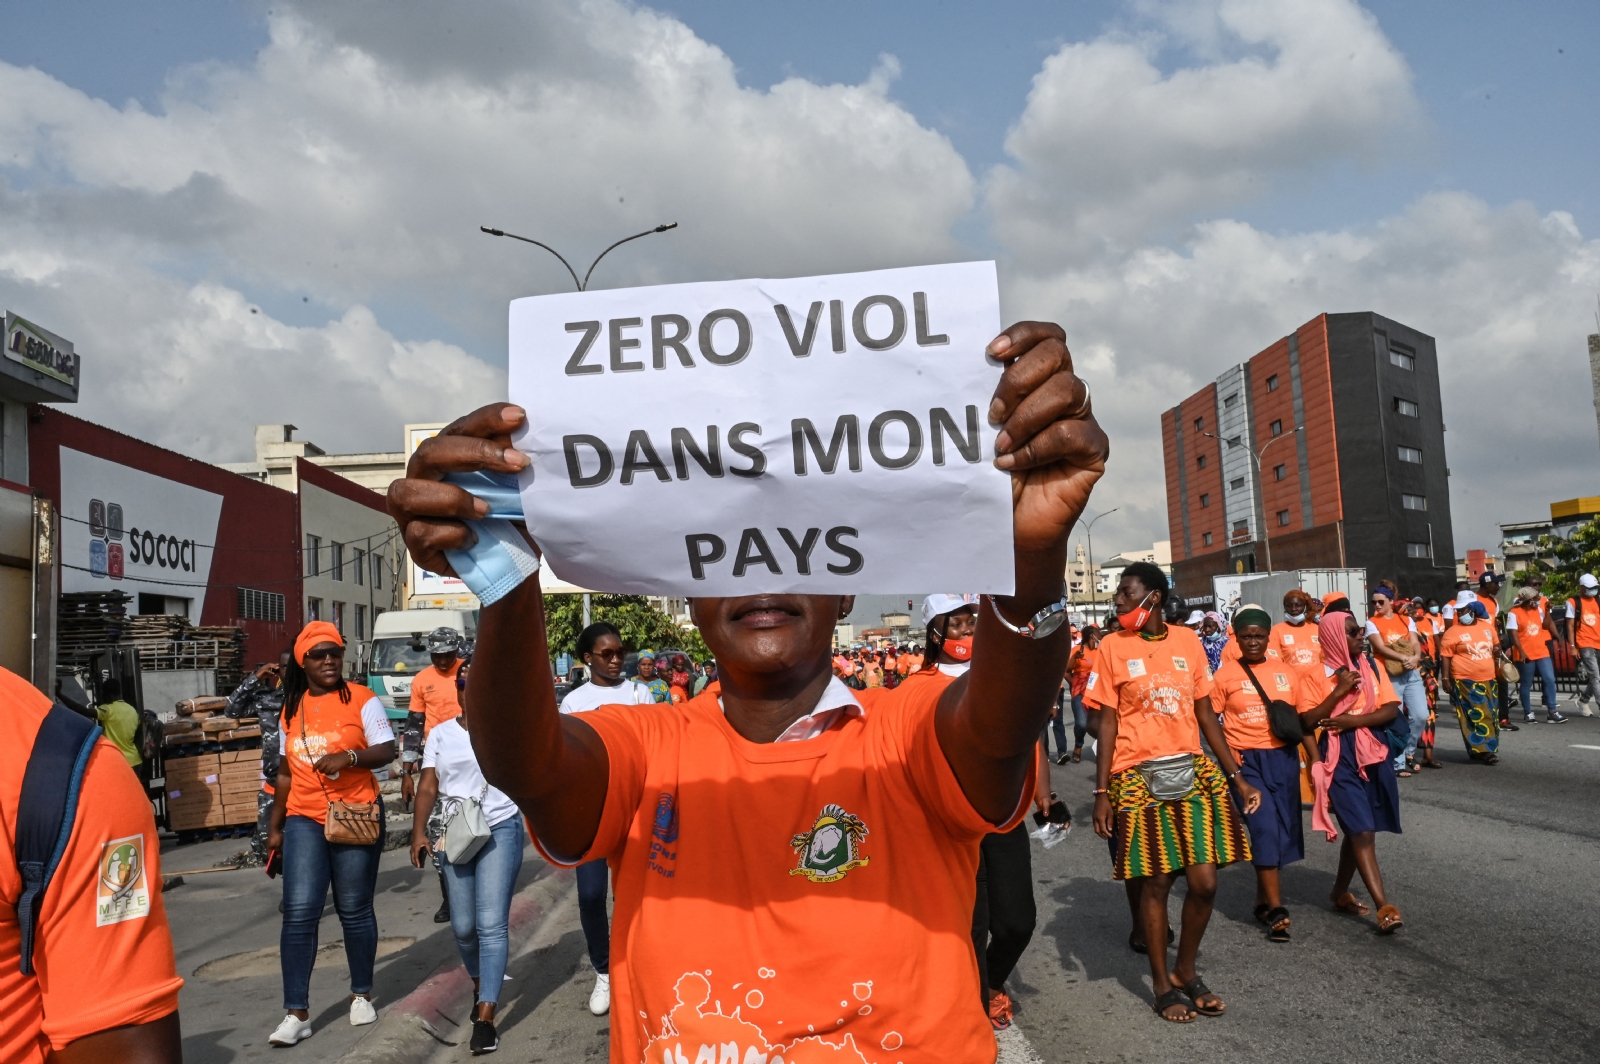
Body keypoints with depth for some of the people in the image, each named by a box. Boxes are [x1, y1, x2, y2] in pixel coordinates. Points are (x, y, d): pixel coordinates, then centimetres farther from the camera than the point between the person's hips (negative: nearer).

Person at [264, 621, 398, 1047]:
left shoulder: (361, 699, -3)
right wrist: (275, 826, 17)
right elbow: (286, 772, 16)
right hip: (304, 820, 3)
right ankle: (296, 1012, 1)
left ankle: (362, 994, 26)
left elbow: (387, 751, -9)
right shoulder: (292, 708, 9)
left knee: (354, 911, 7)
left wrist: (349, 756, -27)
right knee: (299, 912, -6)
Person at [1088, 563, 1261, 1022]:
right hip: (1138, 777, -3)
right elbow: (1107, 723, -1)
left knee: (1205, 882, 0)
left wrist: (1237, 776, 8)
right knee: (1154, 882, 3)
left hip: (1193, 771, 3)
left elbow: (1206, 714, 11)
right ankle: (1162, 983, 21)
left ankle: (1186, 970, 23)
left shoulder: (1188, 641, 6)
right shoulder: (1113, 647, -2)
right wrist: (1102, 793, -4)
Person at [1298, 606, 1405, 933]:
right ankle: (1384, 906, -8)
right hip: (1340, 759, -5)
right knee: (1363, 831, -10)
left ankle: (1340, 892, 29)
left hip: (1374, 754, 5)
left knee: (1357, 831, 13)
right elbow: (1306, 721, -12)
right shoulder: (1315, 676, -6)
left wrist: (1355, 720, -14)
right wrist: (1339, 691, -17)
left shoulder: (1373, 667, 7)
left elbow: (1392, 710, 0)